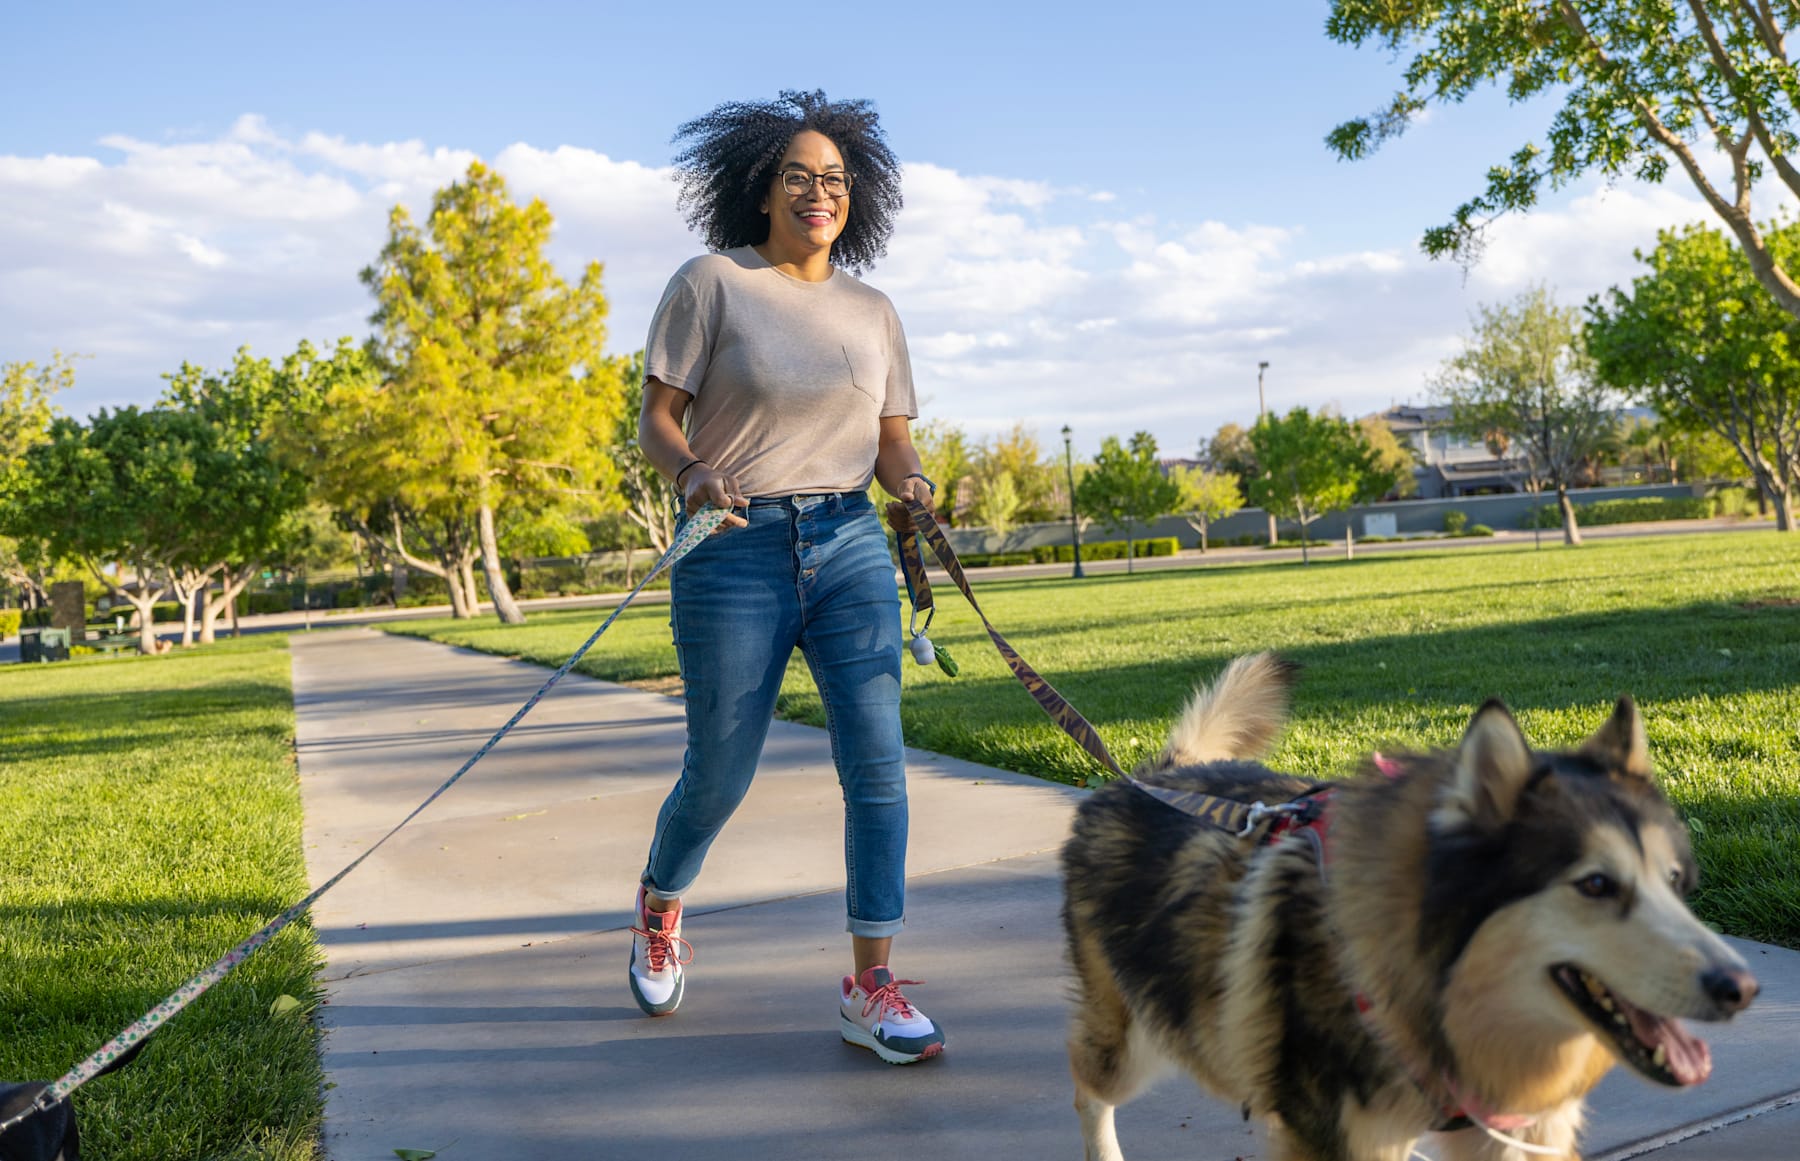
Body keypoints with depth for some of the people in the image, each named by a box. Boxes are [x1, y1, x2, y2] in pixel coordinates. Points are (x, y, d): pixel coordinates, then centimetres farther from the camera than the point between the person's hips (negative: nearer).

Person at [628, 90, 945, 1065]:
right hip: (735, 551, -3)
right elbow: (656, 420, -1)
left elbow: (893, 443, 14)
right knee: (719, 773, 5)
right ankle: (660, 905, 38)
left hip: (850, 546, 4)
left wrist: (911, 484, -8)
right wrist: (693, 474, -22)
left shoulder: (873, 311, 13)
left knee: (877, 758, -7)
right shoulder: (711, 283, 1)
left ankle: (871, 987, 4)